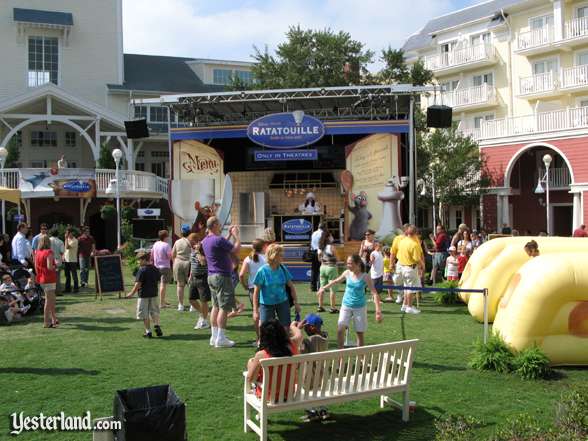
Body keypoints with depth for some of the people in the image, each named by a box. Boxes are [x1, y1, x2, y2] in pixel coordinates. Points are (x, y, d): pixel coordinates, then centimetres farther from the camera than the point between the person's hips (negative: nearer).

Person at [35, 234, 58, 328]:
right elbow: (49, 267, -23)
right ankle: (47, 322, 2)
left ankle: (54, 319, 27)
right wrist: (55, 265, -4)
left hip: (41, 279, 8)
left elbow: (36, 266, 12)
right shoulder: (48, 252, -16)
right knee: (49, 300, -1)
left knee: (52, 299, 19)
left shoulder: (37, 252, 7)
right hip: (49, 279, -8)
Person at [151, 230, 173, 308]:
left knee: (161, 284, 19)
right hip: (165, 267, -8)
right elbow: (170, 256, -20)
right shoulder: (166, 245, -16)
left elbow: (151, 255, 14)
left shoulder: (155, 244, 7)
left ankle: (163, 301, 29)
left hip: (157, 266, 8)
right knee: (163, 285, -6)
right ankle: (161, 303, -6)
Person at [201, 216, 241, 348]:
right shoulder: (218, 240, -19)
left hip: (212, 276, 9)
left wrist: (230, 235, 22)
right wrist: (236, 235, -4)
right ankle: (220, 338, -3)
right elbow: (236, 249, -18)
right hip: (222, 277, -9)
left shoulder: (205, 241, 11)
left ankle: (214, 336, 16)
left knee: (216, 306, 13)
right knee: (224, 308, -4)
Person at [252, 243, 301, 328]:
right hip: (266, 304, -3)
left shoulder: (283, 269, -5)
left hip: (282, 302, 3)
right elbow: (256, 292, -11)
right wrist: (255, 311, -13)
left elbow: (291, 286, 6)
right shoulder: (262, 271, -15)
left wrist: (296, 303, 6)